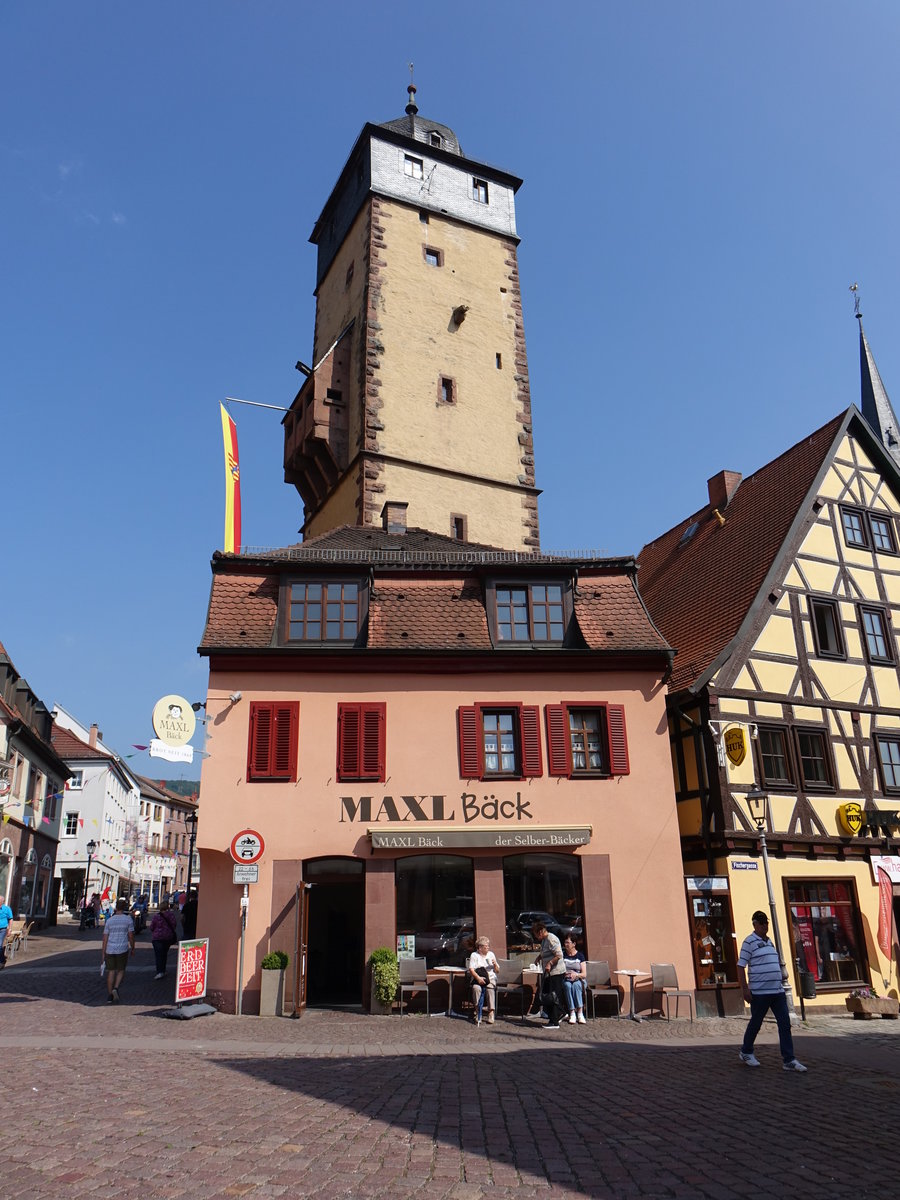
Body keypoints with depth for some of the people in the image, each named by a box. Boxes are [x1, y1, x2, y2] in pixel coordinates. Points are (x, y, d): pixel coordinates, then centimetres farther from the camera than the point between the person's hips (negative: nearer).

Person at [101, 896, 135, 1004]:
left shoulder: (109, 920, 4)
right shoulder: (128, 920, -3)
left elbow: (105, 937, 4)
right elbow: (131, 936, -2)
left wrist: (103, 952, 8)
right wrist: (133, 948, 10)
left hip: (110, 949, 2)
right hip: (122, 949, -2)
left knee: (111, 971, 11)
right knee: (121, 971, 12)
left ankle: (109, 996, 12)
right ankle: (116, 988, -11)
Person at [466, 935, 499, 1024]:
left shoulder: (491, 954, 17)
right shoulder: (474, 955, 7)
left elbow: (497, 970, 17)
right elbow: (471, 969, -6)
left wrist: (495, 964, -4)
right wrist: (478, 978, -21)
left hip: (490, 978, 2)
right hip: (477, 978, -2)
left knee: (490, 988, -32)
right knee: (476, 988, -34)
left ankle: (491, 1013, -32)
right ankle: (478, 1012, -30)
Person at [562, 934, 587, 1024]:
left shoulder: (580, 955, 3)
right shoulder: (563, 955, 7)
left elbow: (584, 974, -2)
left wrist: (576, 974, -23)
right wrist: (566, 974, -19)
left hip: (578, 980, -1)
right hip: (565, 980, 1)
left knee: (576, 985, -34)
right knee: (567, 985, -33)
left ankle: (580, 1013, -37)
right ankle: (572, 1013, -35)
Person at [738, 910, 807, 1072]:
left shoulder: (769, 942, 14)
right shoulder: (749, 941, -9)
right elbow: (740, 966, -11)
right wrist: (744, 988, -16)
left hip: (777, 991, 7)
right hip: (759, 992, -7)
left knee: (785, 1024, 0)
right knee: (755, 1023, 5)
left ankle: (789, 1060, 3)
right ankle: (746, 1052, 24)